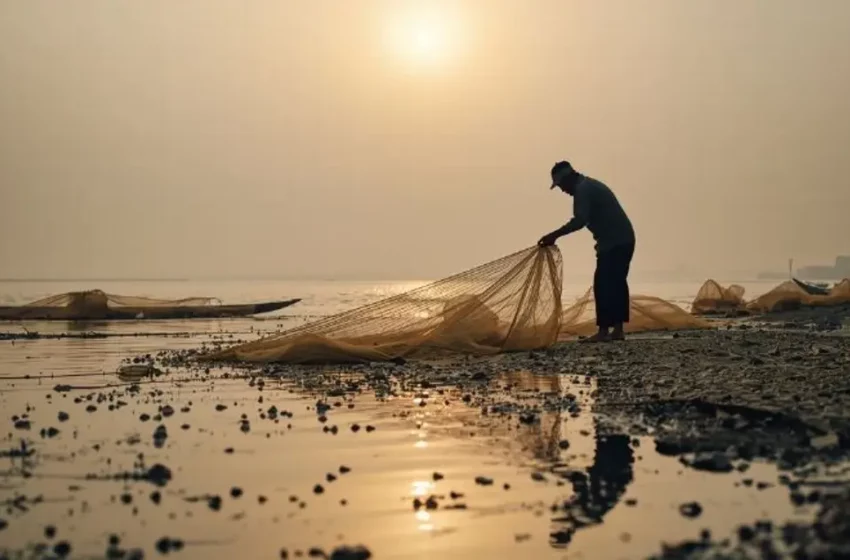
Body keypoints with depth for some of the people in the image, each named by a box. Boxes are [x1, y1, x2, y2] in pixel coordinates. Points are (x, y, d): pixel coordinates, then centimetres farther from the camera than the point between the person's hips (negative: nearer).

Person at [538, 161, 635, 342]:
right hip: (623, 239, 10)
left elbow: (579, 221, -24)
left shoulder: (582, 189, -11)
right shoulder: (590, 185, 21)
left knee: (603, 284, -9)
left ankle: (603, 331, -10)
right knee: (616, 283, 11)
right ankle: (617, 329, 13)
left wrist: (554, 235, -25)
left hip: (614, 242, -10)